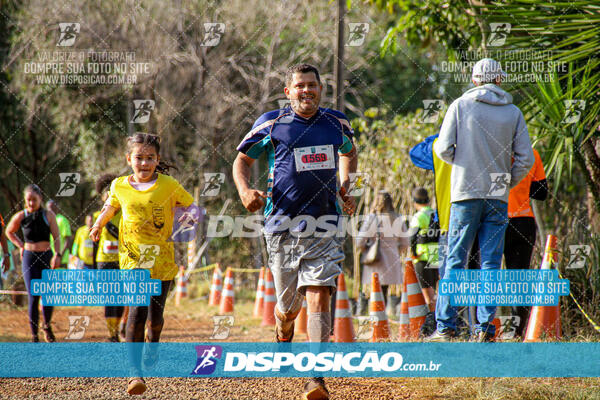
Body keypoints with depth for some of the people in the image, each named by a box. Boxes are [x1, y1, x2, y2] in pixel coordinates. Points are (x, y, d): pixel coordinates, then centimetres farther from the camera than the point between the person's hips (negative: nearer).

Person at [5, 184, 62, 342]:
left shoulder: (48, 215, -1)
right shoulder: (20, 217, 0)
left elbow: (56, 237, -6)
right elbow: (9, 232, 18)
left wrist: (57, 255, -20)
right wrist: (21, 246, 7)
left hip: (47, 257, 1)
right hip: (29, 258, -1)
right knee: (33, 297, -8)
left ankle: (47, 326, 26)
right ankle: (34, 335, -3)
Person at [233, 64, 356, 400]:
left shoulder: (337, 123, 9)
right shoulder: (271, 124, 0)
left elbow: (349, 152, 30)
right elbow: (242, 159, 9)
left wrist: (345, 188, 15)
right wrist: (245, 190, -10)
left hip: (325, 226, 1)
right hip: (283, 226, -1)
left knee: (319, 298, -15)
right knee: (289, 306, 8)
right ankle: (283, 342, 44)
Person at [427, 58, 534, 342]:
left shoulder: (460, 105, 0)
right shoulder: (513, 112, 5)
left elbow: (443, 149, -5)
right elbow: (525, 159, 1)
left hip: (466, 192, -1)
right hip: (498, 197, 1)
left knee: (455, 260, 2)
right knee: (490, 263, 4)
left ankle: (445, 326, -2)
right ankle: (484, 327, -1)